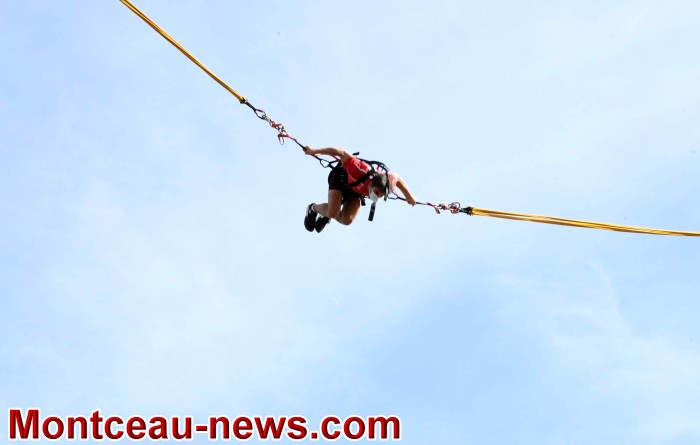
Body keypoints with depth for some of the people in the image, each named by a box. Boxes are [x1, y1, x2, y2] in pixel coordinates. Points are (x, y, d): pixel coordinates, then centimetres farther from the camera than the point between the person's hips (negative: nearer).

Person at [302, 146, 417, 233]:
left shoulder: (385, 181, -34)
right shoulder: (361, 172, -45)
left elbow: (397, 178, -9)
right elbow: (342, 153, -36)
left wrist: (408, 196, 5)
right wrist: (315, 151, -30)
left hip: (357, 191, 4)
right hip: (341, 178, -4)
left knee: (347, 220, -14)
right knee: (333, 212, -24)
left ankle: (326, 216, 20)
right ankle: (313, 208, 10)